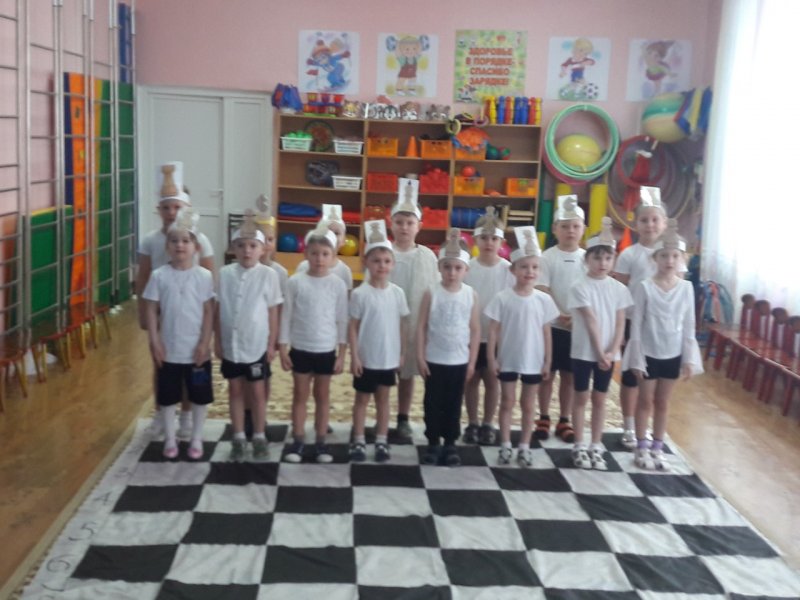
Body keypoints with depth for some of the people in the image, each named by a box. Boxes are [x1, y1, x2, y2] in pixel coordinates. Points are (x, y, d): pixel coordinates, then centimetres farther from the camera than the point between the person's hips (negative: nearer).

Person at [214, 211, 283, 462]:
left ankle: (259, 437, 22)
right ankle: (239, 438, 23)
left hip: (257, 345, -2)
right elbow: (218, 309, 4)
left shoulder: (268, 275, -8)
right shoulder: (225, 274, -2)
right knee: (235, 389, 12)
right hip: (230, 344, 2)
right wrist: (217, 340, 3)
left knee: (257, 390, 8)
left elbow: (273, 312, -4)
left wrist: (272, 343, -4)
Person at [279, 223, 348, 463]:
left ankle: (321, 442, 20)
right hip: (300, 349, 0)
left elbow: (342, 321, -1)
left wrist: (342, 354, -2)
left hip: (326, 350, 0)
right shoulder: (295, 282, -6)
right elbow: (286, 317, -1)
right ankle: (298, 441, 18)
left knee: (322, 396, 11)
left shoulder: (337, 284, -4)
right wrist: (283, 348, -3)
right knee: (300, 395, 9)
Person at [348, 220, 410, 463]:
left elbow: (402, 325, 6)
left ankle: (381, 442, 22)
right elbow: (353, 327, -8)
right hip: (366, 358, -3)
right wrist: (354, 356, -10)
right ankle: (359, 442, 19)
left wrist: (401, 353, 6)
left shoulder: (397, 293, -1)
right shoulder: (360, 294, -11)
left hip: (389, 358, 3)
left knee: (383, 399, 13)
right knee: (362, 399, 10)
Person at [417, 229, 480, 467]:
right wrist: (420, 357, -7)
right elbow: (421, 327, -4)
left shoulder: (471, 294, -2)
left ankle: (450, 444, 19)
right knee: (433, 403, 7)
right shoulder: (431, 293, -6)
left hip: (459, 361, 1)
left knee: (453, 404, 9)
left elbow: (475, 330, 2)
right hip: (434, 359, -1)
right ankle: (433, 442, 18)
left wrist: (472, 360, 0)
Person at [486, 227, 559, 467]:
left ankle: (524, 447, 21)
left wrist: (547, 361, 1)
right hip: (507, 360, -1)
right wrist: (492, 358, -8)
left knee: (528, 405, 11)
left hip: (533, 361, 1)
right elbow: (493, 330, -5)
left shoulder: (544, 300, -4)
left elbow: (546, 333, 1)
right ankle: (505, 447, 19)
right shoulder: (502, 298, -9)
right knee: (507, 403, 10)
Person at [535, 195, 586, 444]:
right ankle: (544, 418, 20)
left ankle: (564, 420, 22)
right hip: (552, 326, -2)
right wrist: (559, 316, -21)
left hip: (580, 327, 2)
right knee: (547, 374, 7)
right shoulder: (547, 258, -5)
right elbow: (542, 294, -10)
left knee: (570, 375, 10)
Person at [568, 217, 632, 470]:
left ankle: (596, 447, 19)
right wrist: (599, 351, -17)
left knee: (599, 398, 11)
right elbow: (591, 321, -14)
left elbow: (620, 323, 0)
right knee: (582, 397, 6)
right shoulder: (579, 288, -10)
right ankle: (579, 447, 15)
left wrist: (612, 351, -11)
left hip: (608, 353, 3)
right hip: (583, 352, -3)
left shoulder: (619, 289, 2)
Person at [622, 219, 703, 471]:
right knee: (645, 400, 9)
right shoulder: (644, 287, -11)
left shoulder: (686, 288, -2)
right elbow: (636, 325, -9)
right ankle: (641, 448, 21)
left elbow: (689, 325, 2)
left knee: (662, 402, 14)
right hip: (648, 353, -3)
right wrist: (637, 358, -11)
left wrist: (689, 358, 0)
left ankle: (657, 448, 25)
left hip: (673, 354, 3)